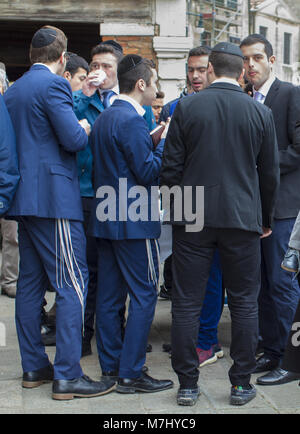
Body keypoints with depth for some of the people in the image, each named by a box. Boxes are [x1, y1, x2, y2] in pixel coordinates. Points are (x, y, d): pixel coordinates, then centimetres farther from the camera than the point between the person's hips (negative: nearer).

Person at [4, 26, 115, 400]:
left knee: (30, 283, 12)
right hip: (53, 197, -9)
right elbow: (73, 139, -18)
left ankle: (33, 367, 20)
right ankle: (67, 376, -6)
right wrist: (85, 128, 4)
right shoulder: (53, 84, -11)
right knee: (72, 284, -6)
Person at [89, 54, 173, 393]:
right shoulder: (132, 120, -16)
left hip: (105, 220, 10)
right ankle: (130, 374, -2)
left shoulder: (104, 118, 13)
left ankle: (110, 365, 19)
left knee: (110, 294, 12)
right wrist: (164, 141, -6)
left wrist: (153, 140, 11)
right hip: (133, 222, -10)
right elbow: (148, 172, -19)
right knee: (143, 295, -3)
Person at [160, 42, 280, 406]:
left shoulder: (186, 107, -3)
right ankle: (241, 385, 13)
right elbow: (269, 173, 6)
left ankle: (187, 385, 10)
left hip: (192, 217, 0)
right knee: (244, 303, 9)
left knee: (186, 303, 6)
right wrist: (265, 219, 19)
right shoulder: (260, 113, 0)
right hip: (242, 217, 1)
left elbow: (170, 166, -3)